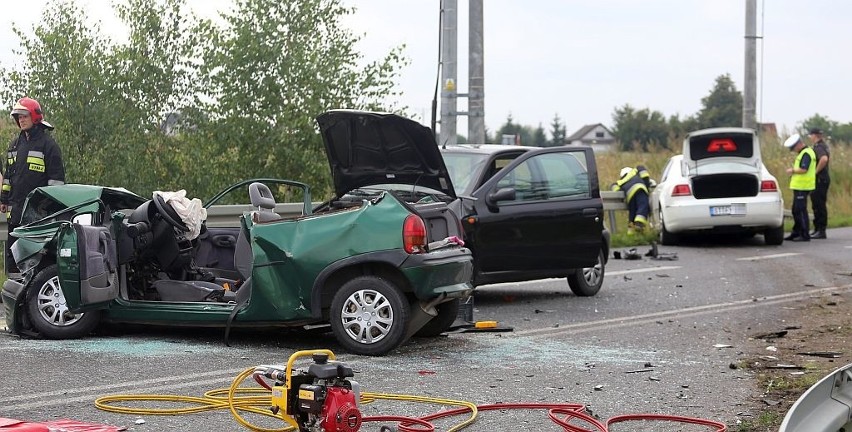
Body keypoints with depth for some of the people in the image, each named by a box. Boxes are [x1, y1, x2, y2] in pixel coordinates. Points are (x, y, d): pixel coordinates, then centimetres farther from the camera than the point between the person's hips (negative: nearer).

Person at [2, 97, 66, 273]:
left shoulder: (47, 143, -2)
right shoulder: (14, 145, 18)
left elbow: (56, 176, -6)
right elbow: (7, 174, 23)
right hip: (15, 209, 7)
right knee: (12, 250, 8)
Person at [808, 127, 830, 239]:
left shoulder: (818, 147, -17)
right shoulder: (824, 145, 15)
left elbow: (824, 159, -36)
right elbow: (828, 156, 32)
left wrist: (816, 171, -23)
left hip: (819, 180, -10)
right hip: (823, 179, 10)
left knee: (819, 206, -7)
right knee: (817, 206, 14)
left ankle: (821, 231, -6)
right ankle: (817, 229, 19)